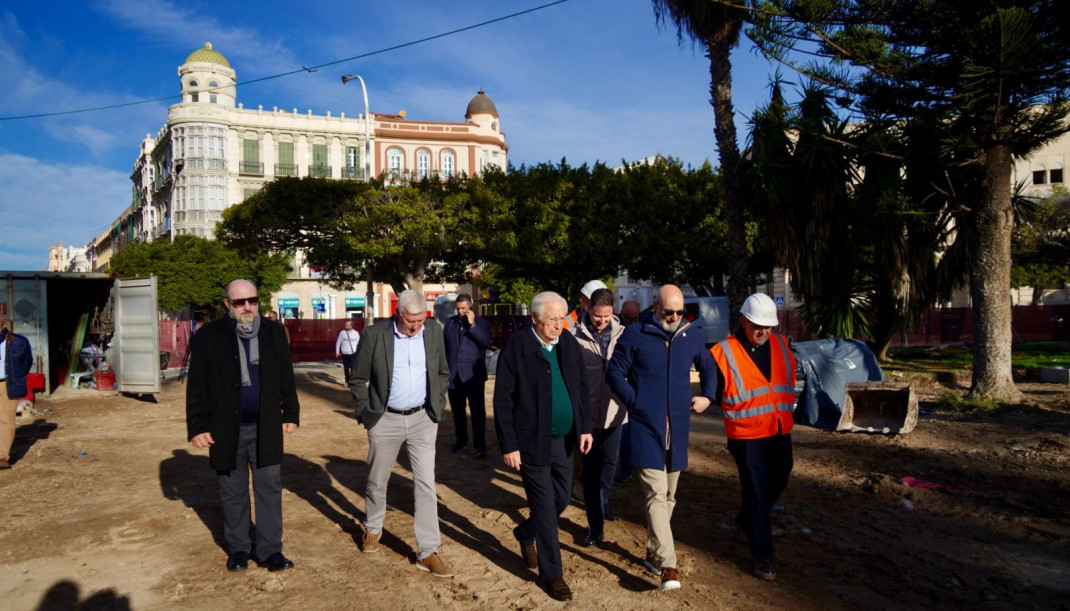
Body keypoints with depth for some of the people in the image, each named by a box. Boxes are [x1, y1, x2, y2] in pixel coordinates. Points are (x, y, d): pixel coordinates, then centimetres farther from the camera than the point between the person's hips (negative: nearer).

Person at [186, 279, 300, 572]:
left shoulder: (274, 331, 4)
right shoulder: (208, 336, -4)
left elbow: (286, 377, 8)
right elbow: (197, 386, -3)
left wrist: (291, 413, 6)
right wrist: (197, 426, -6)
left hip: (266, 427, 2)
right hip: (226, 429, -1)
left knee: (270, 488, 4)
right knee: (233, 493, 11)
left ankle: (270, 550, 14)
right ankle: (238, 548, 26)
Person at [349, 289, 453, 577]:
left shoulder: (434, 330, -3)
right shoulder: (375, 334, -12)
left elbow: (443, 373, 11)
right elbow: (357, 380, -1)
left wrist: (438, 405, 4)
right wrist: (366, 412, -3)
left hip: (422, 419, 1)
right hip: (385, 420, -1)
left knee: (426, 484, -1)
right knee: (377, 481, 15)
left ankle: (428, 552, 6)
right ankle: (372, 529, 41)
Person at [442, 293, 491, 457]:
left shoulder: (481, 322, -1)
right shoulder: (450, 322, 8)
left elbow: (486, 341, -16)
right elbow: (444, 344, 13)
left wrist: (472, 324, -21)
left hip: (473, 374, -4)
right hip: (454, 374, 4)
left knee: (478, 411, -4)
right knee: (457, 410, 12)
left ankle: (480, 445, 0)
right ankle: (461, 441, 26)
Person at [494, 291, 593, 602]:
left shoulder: (570, 344, 2)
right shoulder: (516, 346, -14)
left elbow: (581, 388, 11)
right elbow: (503, 399, -12)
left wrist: (585, 427, 3)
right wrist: (509, 445, -14)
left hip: (563, 440, 6)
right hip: (531, 441, -6)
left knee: (562, 498, 17)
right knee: (545, 507, 2)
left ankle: (525, 533, 45)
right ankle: (551, 574, 19)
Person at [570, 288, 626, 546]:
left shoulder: (621, 334, -5)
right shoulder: (575, 336, -14)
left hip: (614, 411, 3)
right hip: (586, 413, -3)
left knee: (609, 463, 19)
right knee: (590, 469, 6)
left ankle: (603, 502, 44)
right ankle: (595, 524, 16)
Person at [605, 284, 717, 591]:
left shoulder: (691, 336, 6)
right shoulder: (634, 335, -6)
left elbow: (709, 368, 22)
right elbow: (614, 372, -2)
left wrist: (707, 396, 6)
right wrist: (633, 401, -12)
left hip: (677, 428, 5)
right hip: (646, 427, -5)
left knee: (668, 495, 14)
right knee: (657, 494, -11)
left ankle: (653, 552, 30)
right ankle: (667, 565, -10)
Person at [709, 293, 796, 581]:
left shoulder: (782, 345, 2)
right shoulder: (724, 353, -14)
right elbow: (714, 393, -4)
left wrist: (785, 408, 11)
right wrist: (738, 411, 0)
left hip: (780, 431, 6)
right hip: (747, 436, -6)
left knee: (778, 483, 21)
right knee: (757, 493, 1)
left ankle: (747, 520, 47)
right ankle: (762, 554, 14)